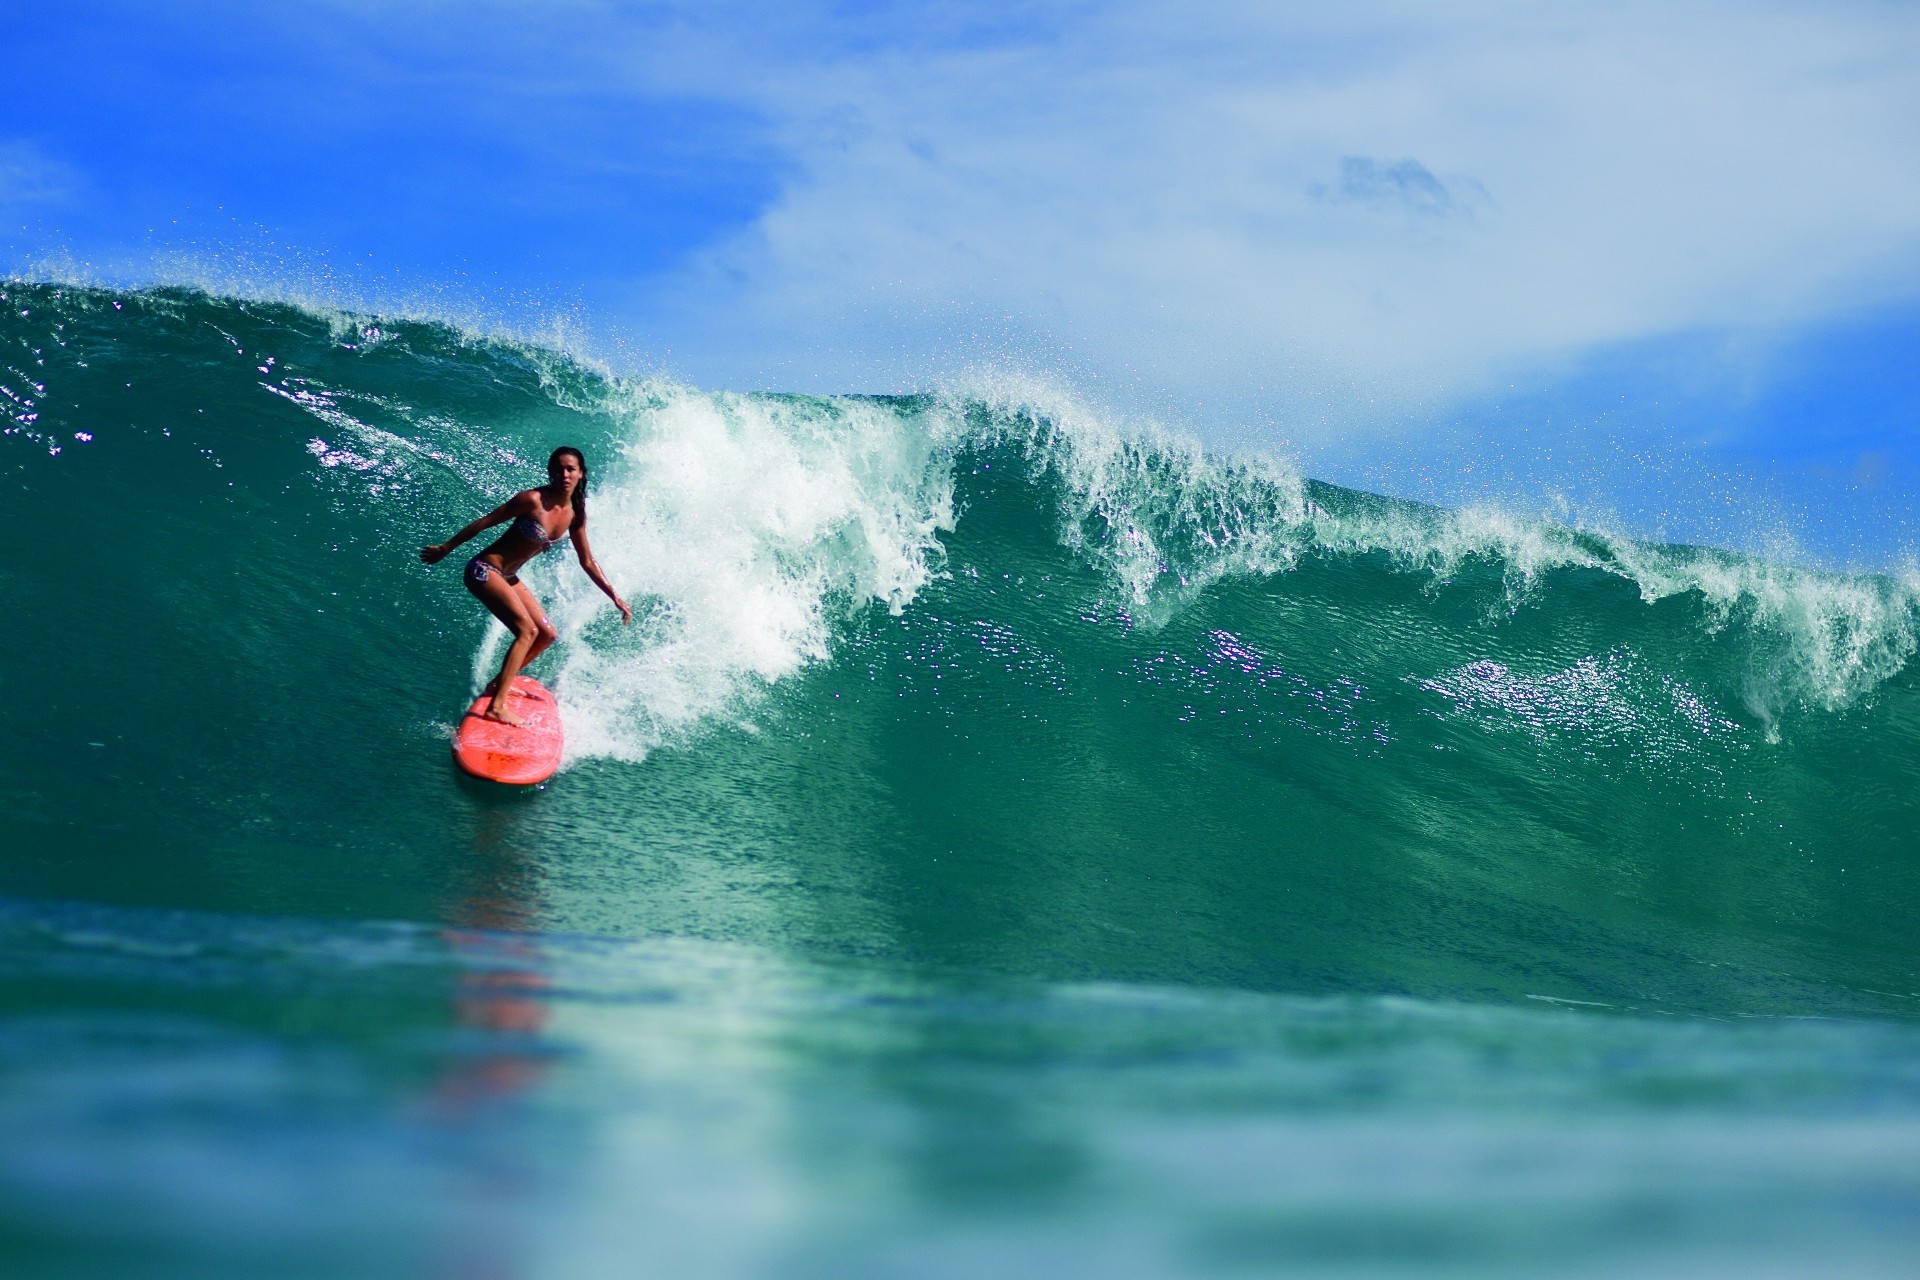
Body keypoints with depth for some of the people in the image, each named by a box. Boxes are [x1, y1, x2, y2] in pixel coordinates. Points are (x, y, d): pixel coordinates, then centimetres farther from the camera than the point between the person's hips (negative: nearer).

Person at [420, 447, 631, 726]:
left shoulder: (575, 514, 0)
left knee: (548, 634, 10)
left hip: (508, 577, 8)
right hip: (485, 570, -8)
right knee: (527, 631, -21)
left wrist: (615, 597, 10)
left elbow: (587, 562, 11)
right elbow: (485, 522, -13)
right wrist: (445, 549, -7)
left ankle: (499, 684, 25)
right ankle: (497, 707, -24)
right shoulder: (533, 501, -21)